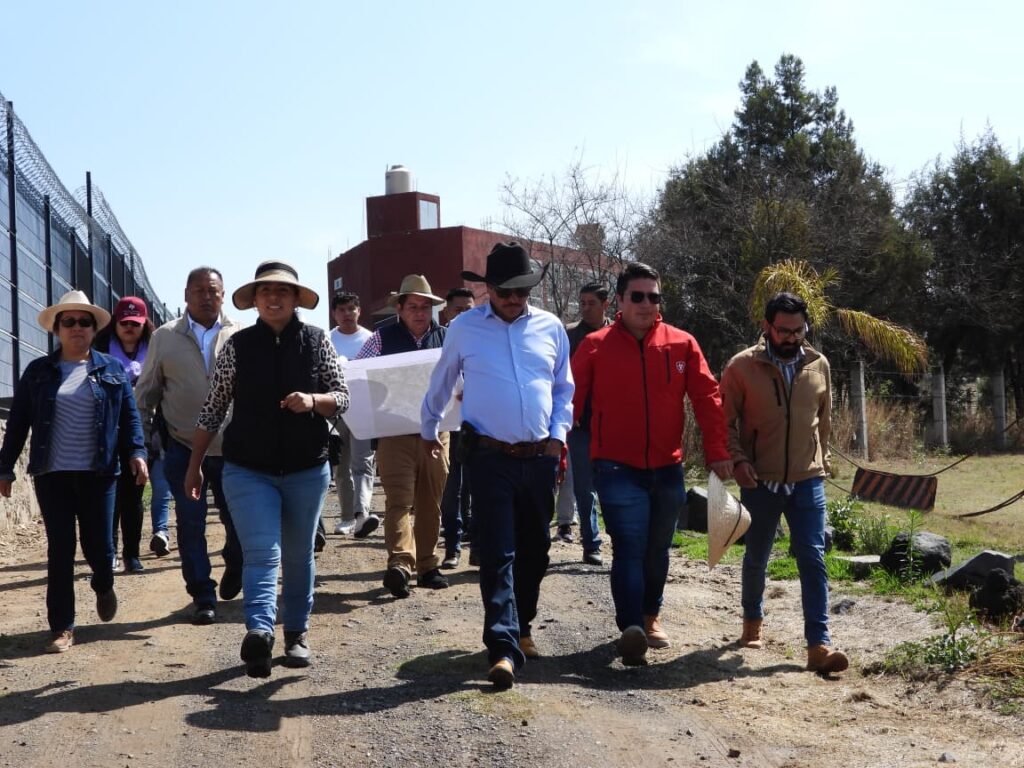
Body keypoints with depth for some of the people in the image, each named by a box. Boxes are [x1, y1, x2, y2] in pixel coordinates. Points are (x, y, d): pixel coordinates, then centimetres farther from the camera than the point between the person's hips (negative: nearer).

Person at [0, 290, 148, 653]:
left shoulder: (112, 369, 6)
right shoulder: (38, 372, 6)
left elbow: (130, 417, 5)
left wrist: (137, 452, -9)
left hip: (98, 473, 0)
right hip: (52, 474, 0)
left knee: (99, 545, 2)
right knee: (60, 549, 0)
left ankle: (104, 586, 38)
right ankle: (62, 627, 7)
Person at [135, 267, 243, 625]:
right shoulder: (165, 337, 3)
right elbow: (146, 391, 8)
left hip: (231, 447, 0)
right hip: (183, 447, 0)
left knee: (238, 519, 6)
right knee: (190, 524, 1)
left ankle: (234, 569, 37)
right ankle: (202, 597, 12)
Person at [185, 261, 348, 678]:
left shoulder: (317, 342, 1)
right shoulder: (238, 346, 0)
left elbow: (342, 398, 1)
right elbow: (213, 409, 4)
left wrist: (313, 401, -21)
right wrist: (195, 464, 4)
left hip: (307, 470, 2)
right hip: (248, 470, -1)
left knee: (298, 556, 12)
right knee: (261, 554, -15)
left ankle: (297, 632, 25)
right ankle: (259, 631, -27)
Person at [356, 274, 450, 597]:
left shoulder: (446, 337, 9)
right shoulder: (383, 338, 4)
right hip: (395, 431, -3)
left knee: (431, 502, 10)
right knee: (399, 499, -12)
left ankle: (427, 565, 19)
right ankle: (400, 563, -20)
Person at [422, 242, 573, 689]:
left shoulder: (550, 328, 6)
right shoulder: (465, 328, 1)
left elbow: (564, 389, 17)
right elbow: (440, 385, 16)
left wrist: (558, 436, 5)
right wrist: (428, 431, 26)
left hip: (541, 456, 3)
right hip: (490, 456, -3)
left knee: (535, 549, 12)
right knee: (498, 553, -9)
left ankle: (521, 628, 29)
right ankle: (504, 648, -11)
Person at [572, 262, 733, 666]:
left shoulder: (682, 344, 2)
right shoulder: (595, 346, -4)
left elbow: (707, 398, 2)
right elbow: (570, 402, -4)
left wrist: (717, 452, -4)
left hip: (667, 468, 3)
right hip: (617, 469, -3)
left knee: (657, 550, 16)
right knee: (629, 548, -14)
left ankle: (650, 616, 35)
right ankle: (631, 629, -21)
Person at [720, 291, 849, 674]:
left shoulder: (819, 365, 3)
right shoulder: (742, 366, -7)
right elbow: (725, 420, -3)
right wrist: (738, 459, -14)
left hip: (808, 480, 1)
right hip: (760, 481, -1)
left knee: (813, 557, -7)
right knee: (756, 556, 14)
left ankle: (819, 644, -9)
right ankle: (752, 620, 38)